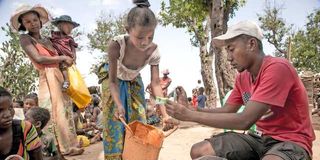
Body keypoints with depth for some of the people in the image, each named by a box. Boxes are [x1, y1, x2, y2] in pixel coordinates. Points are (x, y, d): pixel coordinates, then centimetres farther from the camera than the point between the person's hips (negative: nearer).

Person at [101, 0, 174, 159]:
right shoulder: (116, 45, -37)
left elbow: (156, 83, -23)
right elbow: (112, 80, -27)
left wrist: (165, 114, -30)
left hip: (135, 84, 3)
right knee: (115, 126, -5)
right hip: (115, 84, -2)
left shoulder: (153, 51, -28)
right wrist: (119, 105, -42)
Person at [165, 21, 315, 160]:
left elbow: (244, 120, -29)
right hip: (261, 137, 8)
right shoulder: (242, 77, 3)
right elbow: (226, 111, 7)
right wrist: (188, 110, -8)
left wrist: (190, 115, -24)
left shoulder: (277, 68, -23)